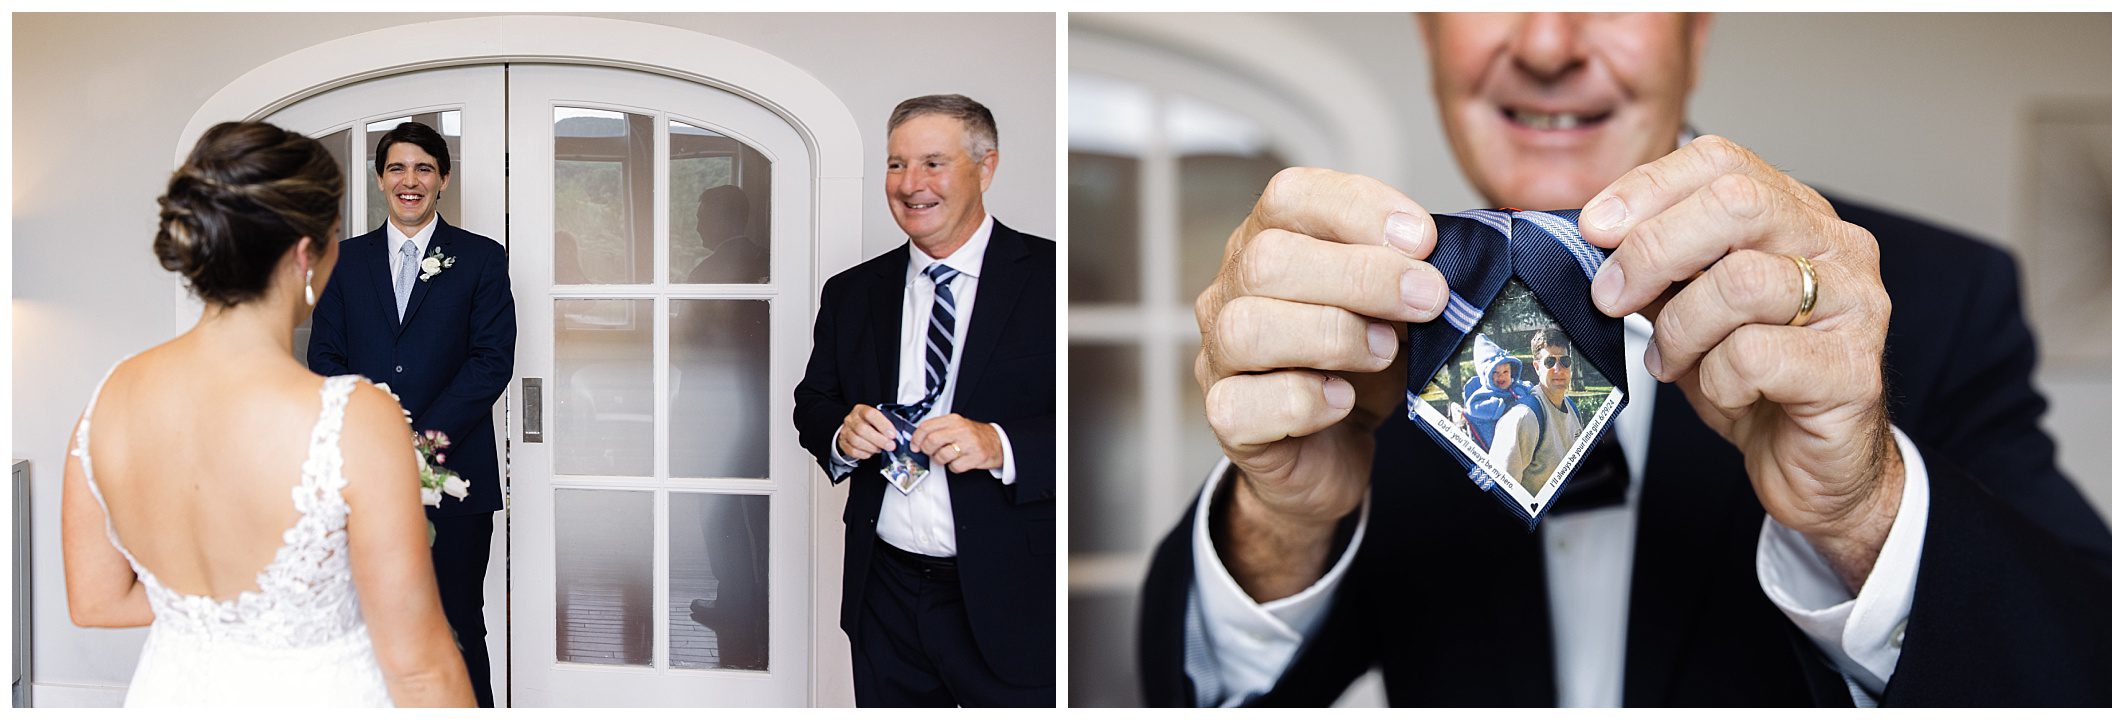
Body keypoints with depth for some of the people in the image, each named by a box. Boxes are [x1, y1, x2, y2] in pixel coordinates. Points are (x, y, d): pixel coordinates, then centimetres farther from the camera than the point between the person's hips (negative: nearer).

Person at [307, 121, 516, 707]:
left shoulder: (481, 258, 5)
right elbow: (325, 356, 7)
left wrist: (429, 435, -14)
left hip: (454, 472, -2)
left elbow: (493, 358, -4)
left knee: (458, 629, 2)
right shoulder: (347, 260, 13)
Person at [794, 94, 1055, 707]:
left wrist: (1001, 445, -25)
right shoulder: (851, 293, 9)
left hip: (1010, 600, -4)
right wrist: (841, 435, -8)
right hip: (885, 595, 4)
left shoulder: (1049, 277, -7)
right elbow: (812, 405, 15)